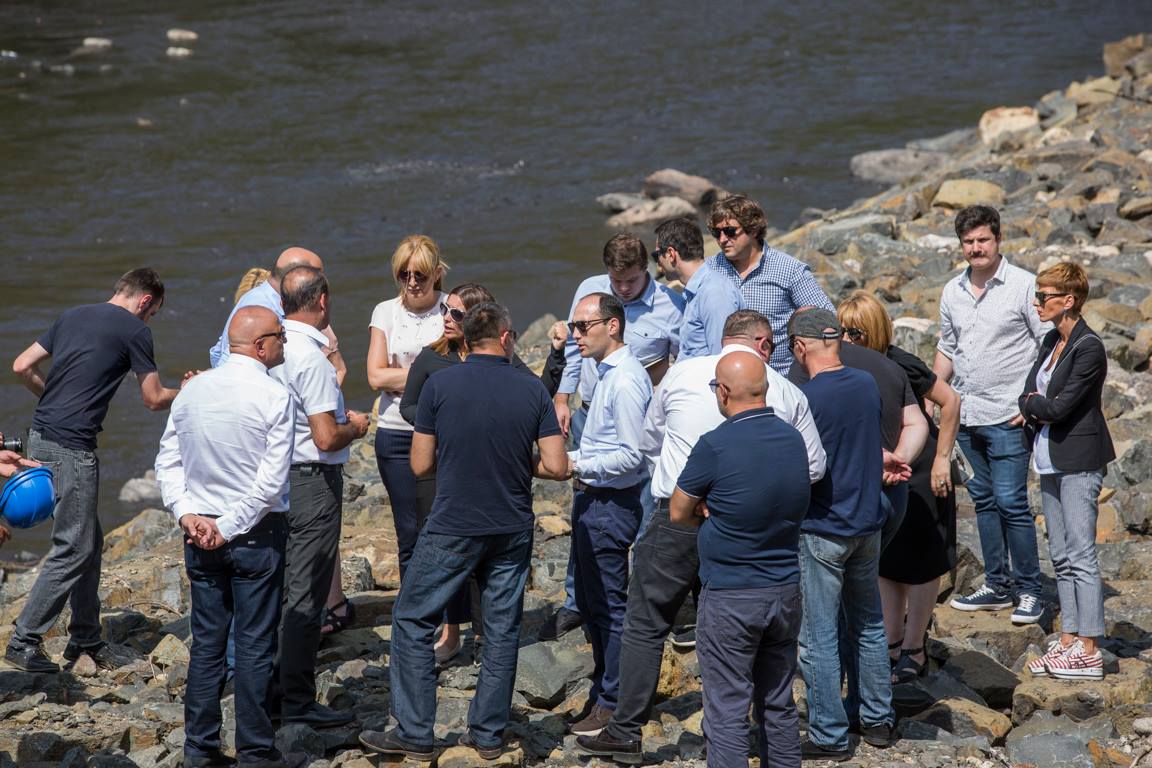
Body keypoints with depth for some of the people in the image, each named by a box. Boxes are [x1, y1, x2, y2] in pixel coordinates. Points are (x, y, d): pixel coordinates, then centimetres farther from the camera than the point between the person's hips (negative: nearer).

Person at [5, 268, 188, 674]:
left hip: (41, 437, 9)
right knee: (73, 549, -3)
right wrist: (188, 391, 21)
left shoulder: (73, 316, 16)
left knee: (89, 539, 17)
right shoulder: (134, 329, -5)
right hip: (71, 448, -9)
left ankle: (86, 637, 22)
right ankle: (24, 642, -3)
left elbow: (22, 366, 15)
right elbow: (154, 399, 3)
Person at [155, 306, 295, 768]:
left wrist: (188, 514, 0)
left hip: (201, 534, 5)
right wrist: (230, 528, -12)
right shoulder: (274, 396, -13)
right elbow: (272, 481, -17)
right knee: (255, 645, 2)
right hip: (257, 535, -5)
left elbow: (168, 461, 5)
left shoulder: (193, 390, 4)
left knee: (206, 642, 11)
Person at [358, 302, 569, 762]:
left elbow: (421, 465, -4)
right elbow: (557, 467, -4)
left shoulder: (440, 385, -8)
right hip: (513, 530, 3)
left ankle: (414, 734, 6)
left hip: (452, 529, -3)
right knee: (502, 630, 12)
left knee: (413, 622, 8)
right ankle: (489, 733, 16)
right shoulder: (533, 391, -3)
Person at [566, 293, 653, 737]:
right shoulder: (606, 373, 11)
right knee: (589, 601, 19)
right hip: (592, 499, 10)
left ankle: (613, 705, 7)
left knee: (608, 605, -1)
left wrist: (578, 466, -17)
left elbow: (631, 456, -23)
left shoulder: (625, 381, -20)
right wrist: (579, 465, 9)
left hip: (610, 505, -10)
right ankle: (604, 689, 32)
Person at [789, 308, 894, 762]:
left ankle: (829, 737, 6)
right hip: (867, 522, 7)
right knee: (868, 625, 19)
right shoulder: (868, 386, 0)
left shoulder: (804, 398, -19)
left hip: (822, 531, -7)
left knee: (819, 637, 2)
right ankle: (877, 720, 27)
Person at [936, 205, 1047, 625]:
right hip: (965, 416, 6)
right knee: (983, 500, 11)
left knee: (1011, 502, -8)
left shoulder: (1024, 286, -8)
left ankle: (1029, 591, 0)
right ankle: (997, 586, 19)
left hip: (1006, 416, -6)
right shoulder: (952, 291, 10)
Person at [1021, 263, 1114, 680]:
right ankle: (1069, 639, 18)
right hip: (1051, 461, 9)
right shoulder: (1052, 340, 12)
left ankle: (1089, 651, -6)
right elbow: (1027, 394, 12)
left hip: (1078, 464, -9)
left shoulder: (1089, 348, -16)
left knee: (1081, 556, -8)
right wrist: (1039, 408, -9)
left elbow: (1059, 407, -20)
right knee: (1062, 557, 12)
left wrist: (1033, 404, -2)